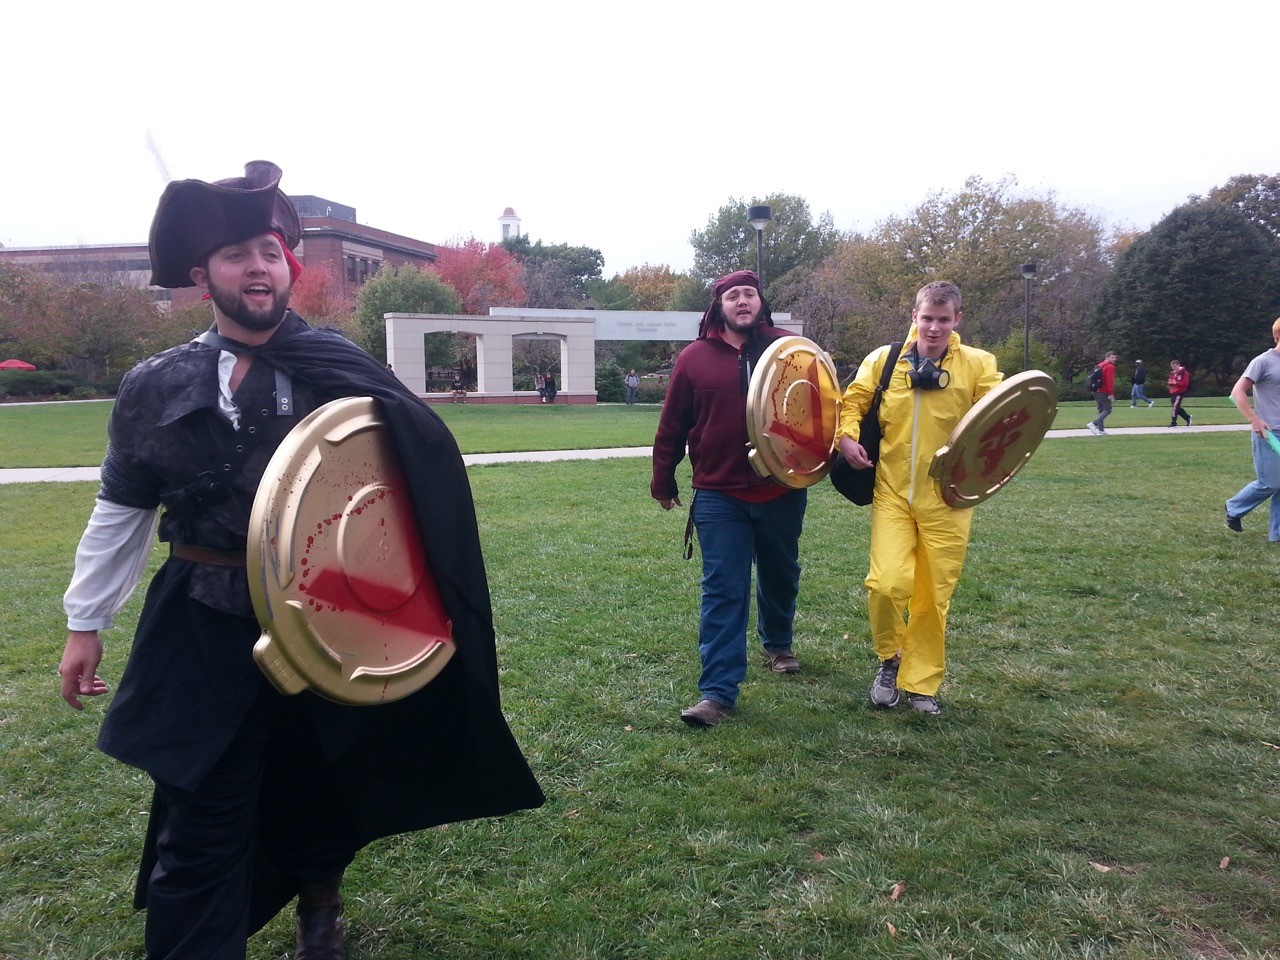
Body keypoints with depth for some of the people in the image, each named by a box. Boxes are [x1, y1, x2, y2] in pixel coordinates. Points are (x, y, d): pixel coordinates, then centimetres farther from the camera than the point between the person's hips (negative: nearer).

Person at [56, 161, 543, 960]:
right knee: (200, 827, 2)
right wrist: (87, 623, 10)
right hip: (206, 633, 0)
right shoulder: (157, 387, -1)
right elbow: (122, 514, 7)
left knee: (318, 797, 21)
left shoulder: (342, 371, -6)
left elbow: (421, 467, -8)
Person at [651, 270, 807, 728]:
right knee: (723, 591, -4)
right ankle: (718, 691, 0)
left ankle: (778, 643, 48)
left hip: (782, 492, 2)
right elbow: (672, 425, 4)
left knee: (780, 576, 21)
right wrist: (663, 483, 7)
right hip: (719, 496, -2)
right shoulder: (695, 358, -1)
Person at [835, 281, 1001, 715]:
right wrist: (846, 435, -8)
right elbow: (852, 401, 11)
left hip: (947, 498, 0)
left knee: (933, 596, 7)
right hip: (892, 491, 0)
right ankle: (889, 657, 16)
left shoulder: (978, 365, 1)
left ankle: (921, 684, 26)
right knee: (887, 583, -14)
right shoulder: (884, 360, 5)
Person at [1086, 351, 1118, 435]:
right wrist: (1111, 393, -19)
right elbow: (1109, 381, -18)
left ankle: (1100, 429, 11)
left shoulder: (1100, 366, 18)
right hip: (1104, 393, -9)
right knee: (1107, 410, -7)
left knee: (1101, 410, 13)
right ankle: (1094, 423, -23)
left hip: (1096, 391, 9)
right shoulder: (1110, 366, -10)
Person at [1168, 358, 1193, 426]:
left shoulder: (1184, 373, -10)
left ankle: (1173, 422, -15)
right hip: (1173, 392, 8)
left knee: (1176, 406, -16)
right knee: (1177, 408, 12)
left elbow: (1185, 383, -17)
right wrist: (1170, 383, -4)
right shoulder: (1172, 373, 13)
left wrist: (1176, 382, -25)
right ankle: (1188, 417, 29)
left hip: (1180, 392, -8)